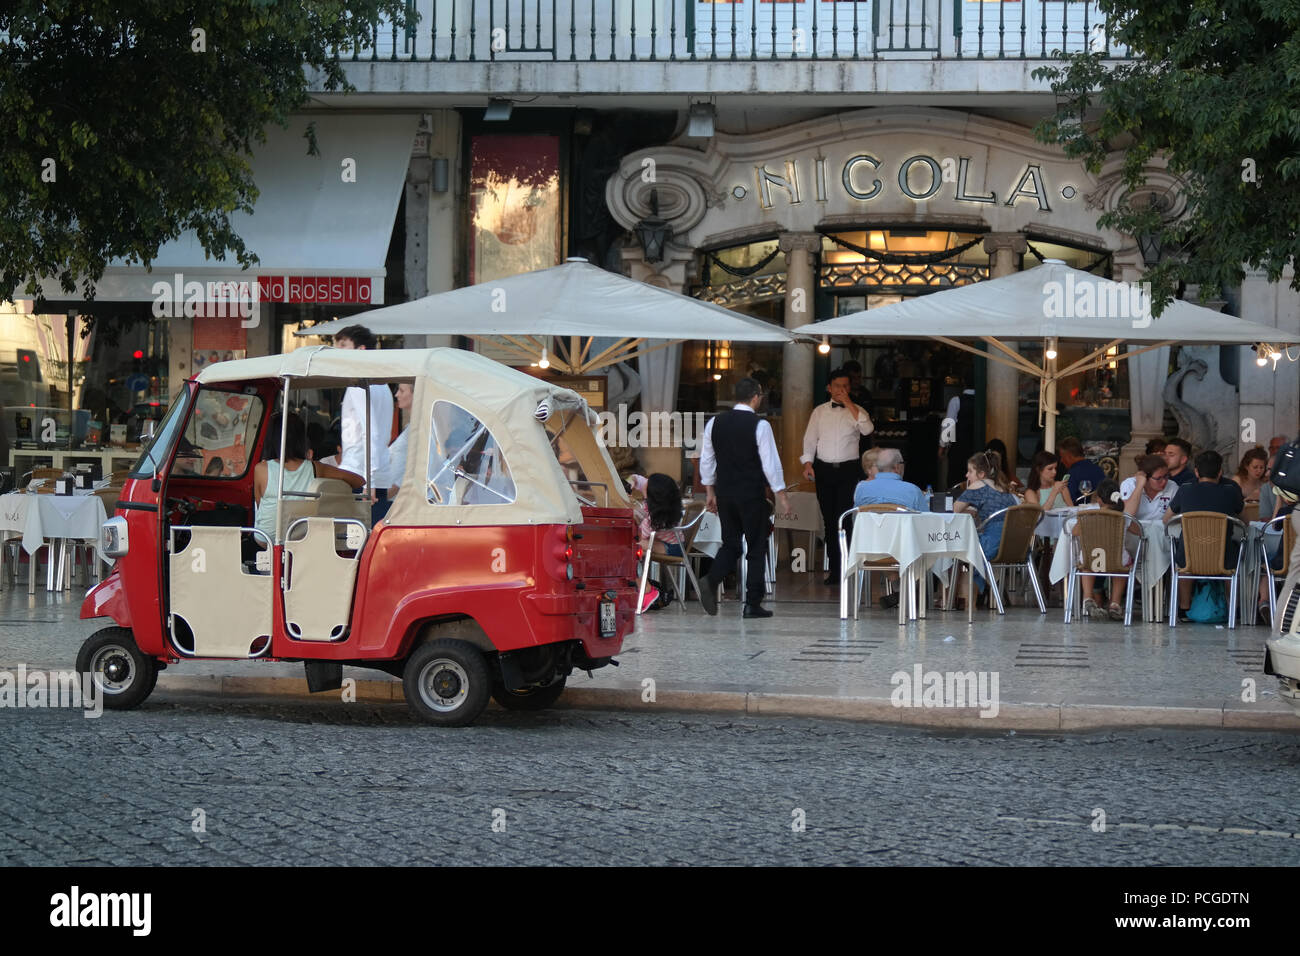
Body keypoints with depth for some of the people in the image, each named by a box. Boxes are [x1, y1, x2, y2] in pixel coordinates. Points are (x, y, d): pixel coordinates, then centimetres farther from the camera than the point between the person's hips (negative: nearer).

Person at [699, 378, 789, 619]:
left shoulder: (715, 423, 5)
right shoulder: (759, 425, -11)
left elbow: (706, 460, 9)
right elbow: (770, 463, -12)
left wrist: (710, 491, 18)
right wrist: (781, 496, -6)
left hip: (724, 493, 5)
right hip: (752, 495, -5)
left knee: (730, 545, 15)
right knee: (757, 547, 5)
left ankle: (711, 582, -11)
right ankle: (753, 604, 3)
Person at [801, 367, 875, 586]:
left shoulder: (856, 411, 6)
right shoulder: (819, 412, 12)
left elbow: (867, 429, -13)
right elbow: (810, 438, 11)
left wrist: (849, 404, -12)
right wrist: (807, 462, -4)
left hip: (849, 470, -2)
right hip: (824, 469, 2)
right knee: (829, 519, 4)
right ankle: (835, 568, 10)